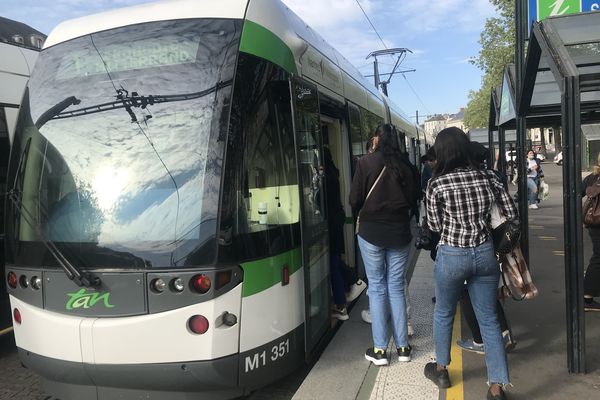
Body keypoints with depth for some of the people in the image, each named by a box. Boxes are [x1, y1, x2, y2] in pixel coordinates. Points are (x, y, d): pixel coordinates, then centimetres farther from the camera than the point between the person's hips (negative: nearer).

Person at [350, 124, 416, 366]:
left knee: (377, 288, 5)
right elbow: (410, 199, 6)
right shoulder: (403, 166, 1)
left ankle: (379, 350, 7)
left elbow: (355, 199, -6)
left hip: (371, 232, -2)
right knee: (396, 287, 11)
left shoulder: (366, 163, -7)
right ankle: (402, 346, 16)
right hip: (399, 232, 3)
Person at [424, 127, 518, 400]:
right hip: (484, 253, 3)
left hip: (452, 256, -3)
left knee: (443, 314, 19)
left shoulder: (437, 184, -11)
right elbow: (512, 214, 5)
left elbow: (434, 226, -4)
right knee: (489, 320, 12)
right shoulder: (488, 177, -2)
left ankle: (441, 370, 37)